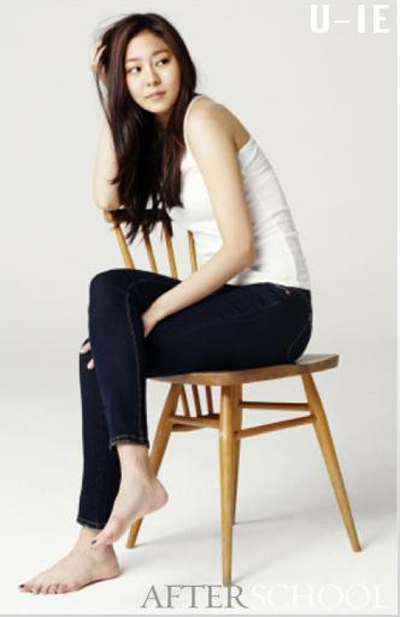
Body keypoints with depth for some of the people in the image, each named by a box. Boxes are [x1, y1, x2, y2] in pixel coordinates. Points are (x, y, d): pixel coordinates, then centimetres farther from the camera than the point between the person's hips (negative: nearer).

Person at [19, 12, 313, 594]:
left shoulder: (203, 118, -12)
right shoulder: (153, 132, 15)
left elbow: (240, 249, -18)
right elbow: (107, 199, -4)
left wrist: (151, 313, -20)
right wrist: (111, 105, 0)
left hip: (275, 304, -8)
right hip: (229, 297, 8)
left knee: (104, 355, -18)